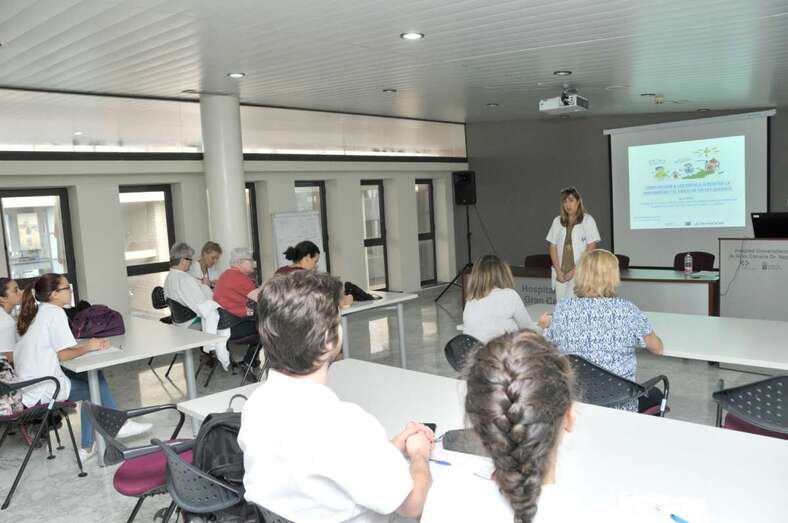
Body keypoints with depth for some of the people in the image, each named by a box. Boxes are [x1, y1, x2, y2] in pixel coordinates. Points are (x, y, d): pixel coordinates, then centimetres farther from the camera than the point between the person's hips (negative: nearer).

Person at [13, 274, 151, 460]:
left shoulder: (38, 312, 12)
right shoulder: (55, 312, -14)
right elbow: (63, 355, -17)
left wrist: (92, 344, 1)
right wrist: (88, 347, -2)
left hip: (27, 384, 8)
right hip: (43, 390, -8)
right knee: (96, 384, 3)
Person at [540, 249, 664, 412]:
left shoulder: (562, 310, -8)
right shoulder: (626, 310, -11)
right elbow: (657, 349, 2)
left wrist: (547, 325, 23)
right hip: (620, 404, -2)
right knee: (655, 395, 31)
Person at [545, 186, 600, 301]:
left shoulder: (588, 220, 0)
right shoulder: (557, 221, 10)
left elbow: (591, 248, -4)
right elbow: (553, 247, 9)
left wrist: (575, 271, -10)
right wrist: (559, 271, -2)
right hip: (561, 275, 3)